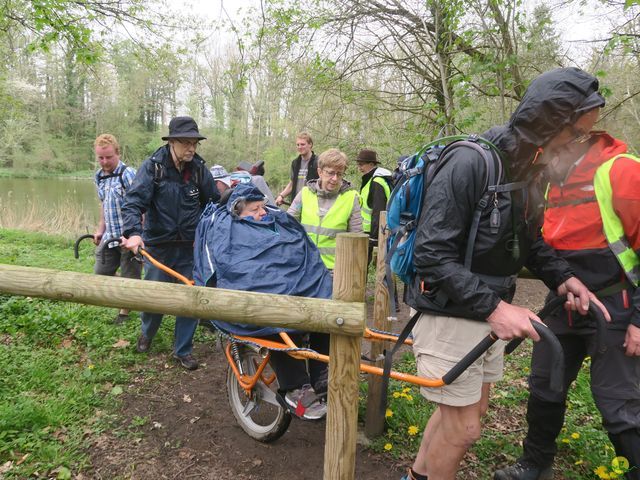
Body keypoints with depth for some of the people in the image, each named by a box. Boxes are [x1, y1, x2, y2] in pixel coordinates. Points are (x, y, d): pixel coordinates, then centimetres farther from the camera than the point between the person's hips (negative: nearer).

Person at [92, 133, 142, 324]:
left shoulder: (128, 174, -15)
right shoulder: (99, 177, 8)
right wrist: (101, 229, 19)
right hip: (110, 236, 7)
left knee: (129, 278, 5)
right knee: (100, 274, 13)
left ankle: (125, 311, 26)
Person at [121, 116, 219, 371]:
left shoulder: (198, 168, -1)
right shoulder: (152, 166, -11)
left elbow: (214, 202, 9)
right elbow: (133, 201, -20)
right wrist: (134, 232, -35)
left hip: (189, 247, 2)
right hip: (158, 246, -2)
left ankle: (183, 350, 23)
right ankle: (147, 333, 44)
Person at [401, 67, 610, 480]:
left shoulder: (526, 169, 5)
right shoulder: (470, 163, -23)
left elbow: (526, 238, 15)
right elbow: (433, 256, -26)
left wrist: (562, 276, -1)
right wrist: (494, 307, -29)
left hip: (488, 312, 9)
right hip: (450, 315, -9)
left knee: (470, 409, 22)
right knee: (464, 427, 3)